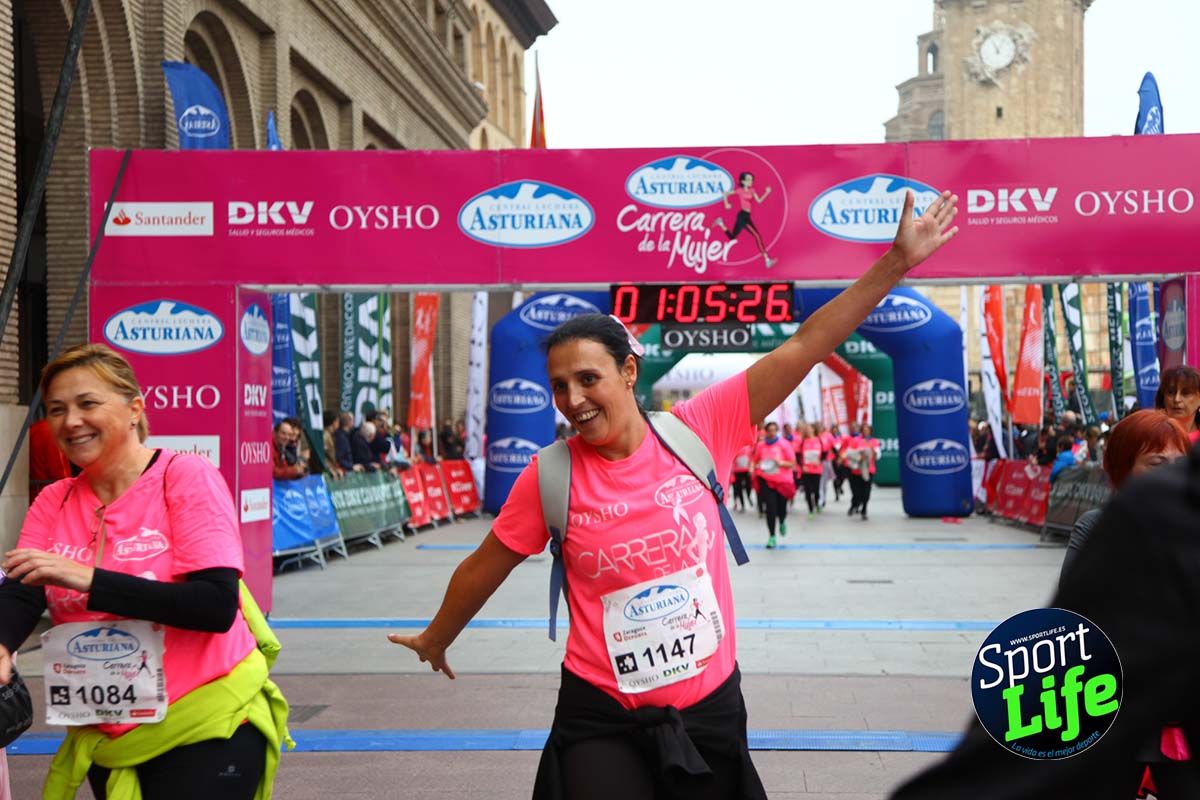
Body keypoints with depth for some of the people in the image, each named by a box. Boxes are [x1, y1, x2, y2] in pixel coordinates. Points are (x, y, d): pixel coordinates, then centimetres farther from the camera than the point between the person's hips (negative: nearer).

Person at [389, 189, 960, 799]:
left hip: (711, 708, 2)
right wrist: (435, 640, 19)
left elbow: (803, 347, -10)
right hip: (602, 721, -1)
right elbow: (484, 568, 5)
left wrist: (897, 262, -11)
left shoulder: (699, 430, -9)